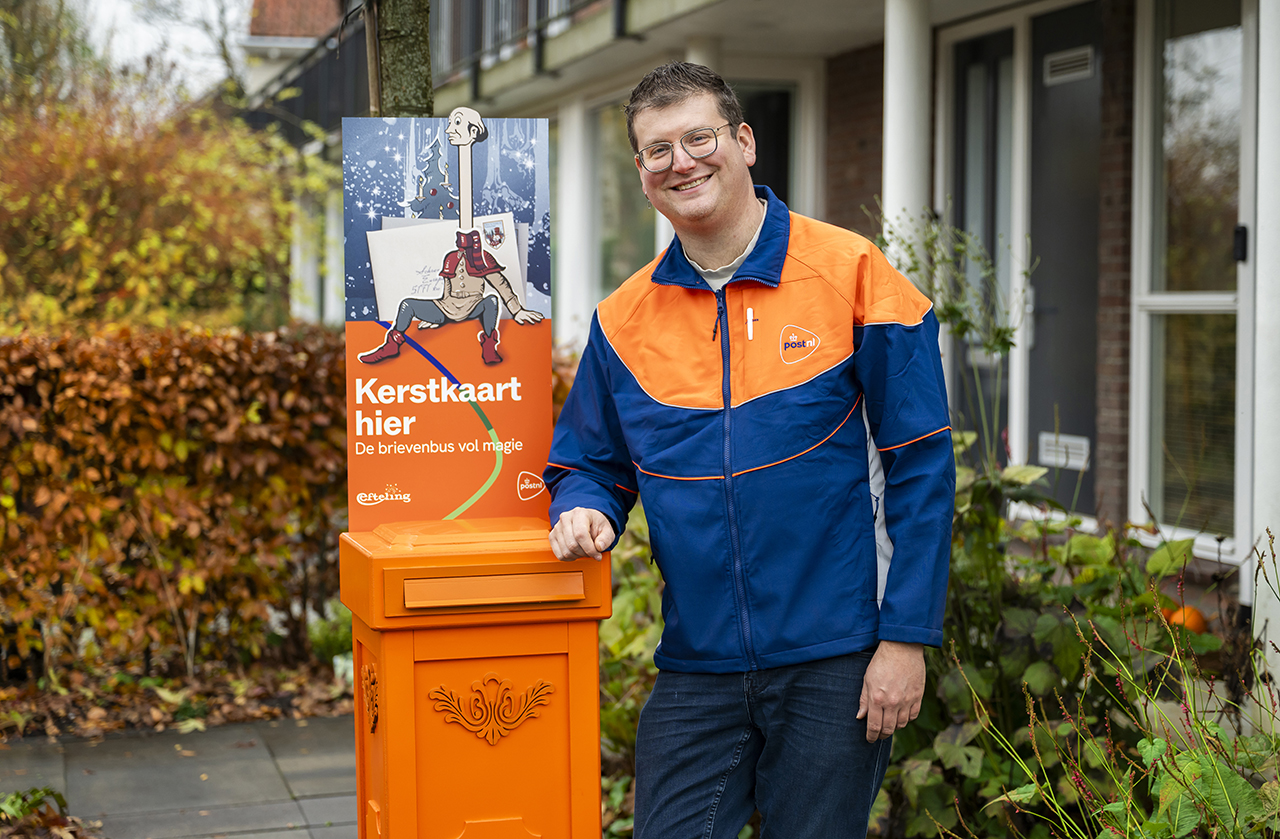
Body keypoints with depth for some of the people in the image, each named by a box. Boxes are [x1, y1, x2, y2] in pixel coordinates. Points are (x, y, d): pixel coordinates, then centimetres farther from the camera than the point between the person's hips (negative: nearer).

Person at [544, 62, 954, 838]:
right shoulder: (623, 320, 6)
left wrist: (908, 637, -10)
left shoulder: (852, 274, -5)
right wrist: (585, 511, -8)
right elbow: (589, 463, 16)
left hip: (835, 664, -3)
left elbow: (920, 466, -6)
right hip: (696, 668, 3)